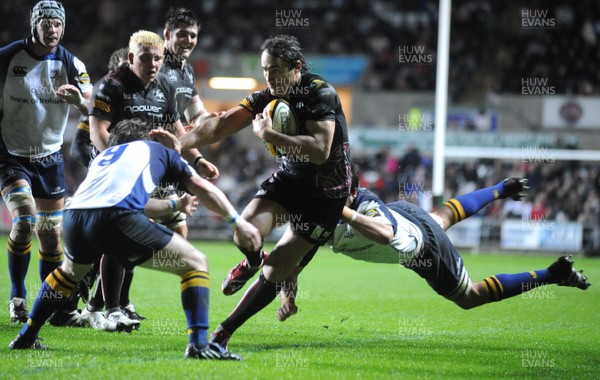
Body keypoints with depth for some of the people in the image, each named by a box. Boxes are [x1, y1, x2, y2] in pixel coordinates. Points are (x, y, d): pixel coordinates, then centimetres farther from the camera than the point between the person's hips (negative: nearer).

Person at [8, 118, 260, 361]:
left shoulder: (103, 156, 41)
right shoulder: (158, 151, 31)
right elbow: (202, 188, 23)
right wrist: (237, 221, 28)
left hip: (75, 215, 5)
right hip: (119, 216, -5)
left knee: (71, 270, 39)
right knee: (195, 264, 7)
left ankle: (26, 337, 43)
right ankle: (199, 344, -7)